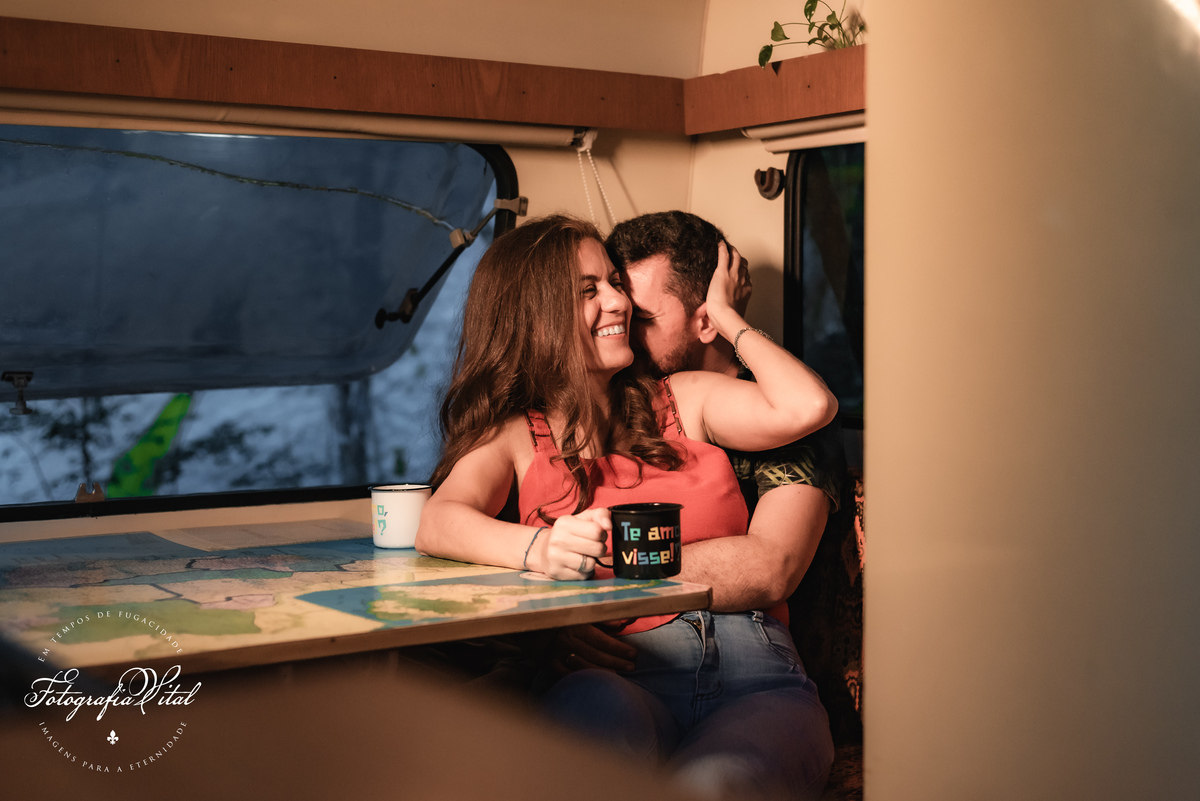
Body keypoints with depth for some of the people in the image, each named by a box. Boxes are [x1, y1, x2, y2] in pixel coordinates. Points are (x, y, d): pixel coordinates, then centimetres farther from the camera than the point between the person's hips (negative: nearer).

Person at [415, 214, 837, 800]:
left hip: (758, 683, 0)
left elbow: (808, 407, -1)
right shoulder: (514, 435, 17)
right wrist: (539, 547, -27)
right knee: (589, 702, -36)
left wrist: (725, 318, 16)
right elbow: (438, 524, -5)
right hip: (626, 680, 0)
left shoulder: (684, 400, 19)